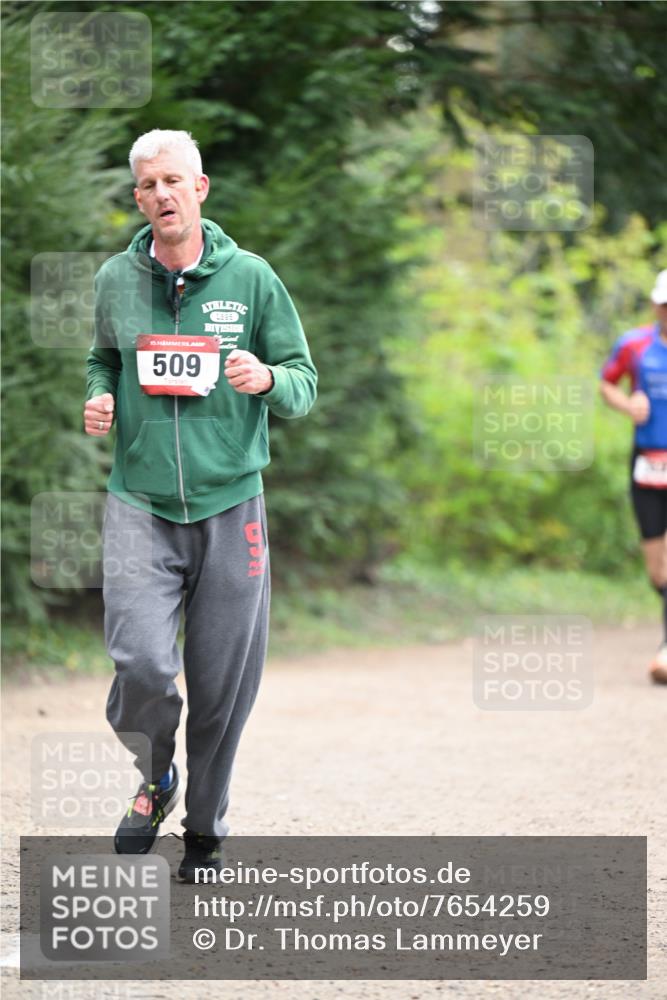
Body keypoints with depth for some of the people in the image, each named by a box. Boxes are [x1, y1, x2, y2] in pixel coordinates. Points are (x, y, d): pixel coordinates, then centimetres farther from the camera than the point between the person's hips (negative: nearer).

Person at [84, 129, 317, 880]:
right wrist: (99, 398, 2)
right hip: (139, 506, 0)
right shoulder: (115, 280, 6)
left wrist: (267, 379, -17)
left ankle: (205, 833, 24)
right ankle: (154, 777, 14)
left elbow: (304, 383, 5)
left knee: (224, 684, 4)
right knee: (142, 665, -17)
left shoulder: (250, 277, 1)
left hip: (229, 507, 0)